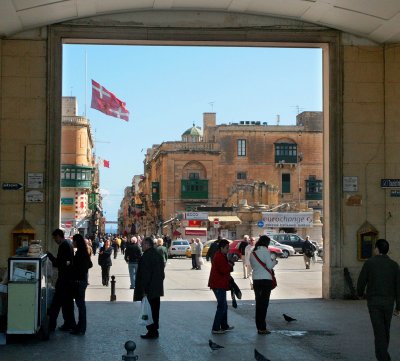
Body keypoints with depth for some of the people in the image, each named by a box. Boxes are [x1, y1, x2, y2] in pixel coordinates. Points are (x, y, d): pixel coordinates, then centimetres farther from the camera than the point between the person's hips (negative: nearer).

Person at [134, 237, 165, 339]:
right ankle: (155, 330, 22)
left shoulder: (146, 257, -18)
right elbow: (162, 272, 15)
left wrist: (143, 289, -17)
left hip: (148, 290, -9)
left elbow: (144, 274, -21)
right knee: (155, 310, 15)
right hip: (157, 288, 9)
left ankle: (152, 332, 2)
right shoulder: (158, 255, 10)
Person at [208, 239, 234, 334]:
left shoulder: (221, 256, 17)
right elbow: (224, 270, -25)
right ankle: (215, 328, -7)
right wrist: (230, 266, -8)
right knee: (222, 307, -8)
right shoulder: (220, 257, -18)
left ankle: (224, 326, 28)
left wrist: (229, 264, 2)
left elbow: (225, 268, 19)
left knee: (223, 306, 19)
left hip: (220, 284, 11)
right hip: (219, 285, -11)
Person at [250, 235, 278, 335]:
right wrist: (274, 261, 8)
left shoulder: (253, 253, 8)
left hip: (256, 280, 6)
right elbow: (269, 266, -13)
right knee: (264, 304, -1)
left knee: (258, 303, 12)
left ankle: (259, 327, 15)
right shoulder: (265, 251, -10)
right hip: (266, 280, -5)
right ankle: (262, 328, -2)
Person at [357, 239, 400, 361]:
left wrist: (359, 293, 17)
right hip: (388, 302, 3)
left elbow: (361, 281, -6)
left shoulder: (369, 263, -8)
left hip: (374, 302, -3)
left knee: (379, 331, -4)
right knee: (385, 328, 21)